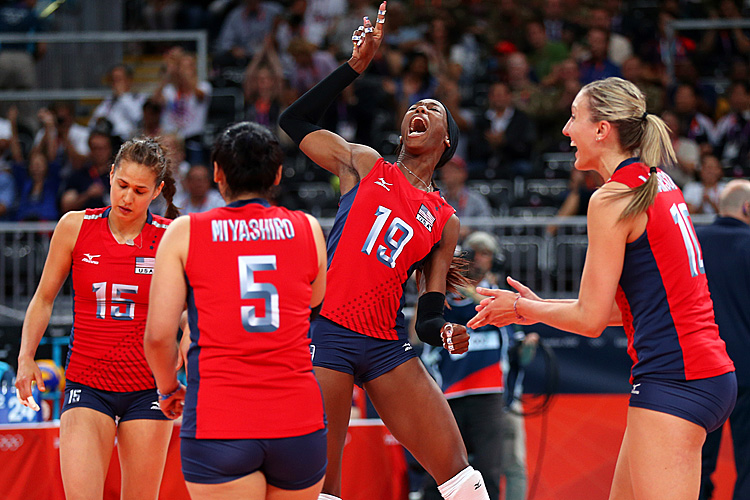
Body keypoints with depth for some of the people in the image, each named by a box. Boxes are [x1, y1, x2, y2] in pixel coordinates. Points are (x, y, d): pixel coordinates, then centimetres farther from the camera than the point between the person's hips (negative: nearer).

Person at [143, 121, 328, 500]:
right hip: (299, 421, 2)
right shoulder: (308, 230, 8)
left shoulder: (185, 233, 3)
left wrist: (168, 387, 18)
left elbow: (159, 335, -1)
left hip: (218, 424, -2)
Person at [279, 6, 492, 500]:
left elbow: (429, 315, 12)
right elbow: (295, 121, 13)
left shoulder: (444, 221, 14)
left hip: (387, 346, 3)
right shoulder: (365, 165, 12)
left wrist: (443, 331, -12)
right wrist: (357, 65, 9)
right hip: (327, 333, -3)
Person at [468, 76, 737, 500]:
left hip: (675, 381, -9)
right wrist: (538, 308, 25)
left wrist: (522, 308, 9)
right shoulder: (660, 185, 16)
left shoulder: (613, 199, -10)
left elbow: (590, 319, -8)